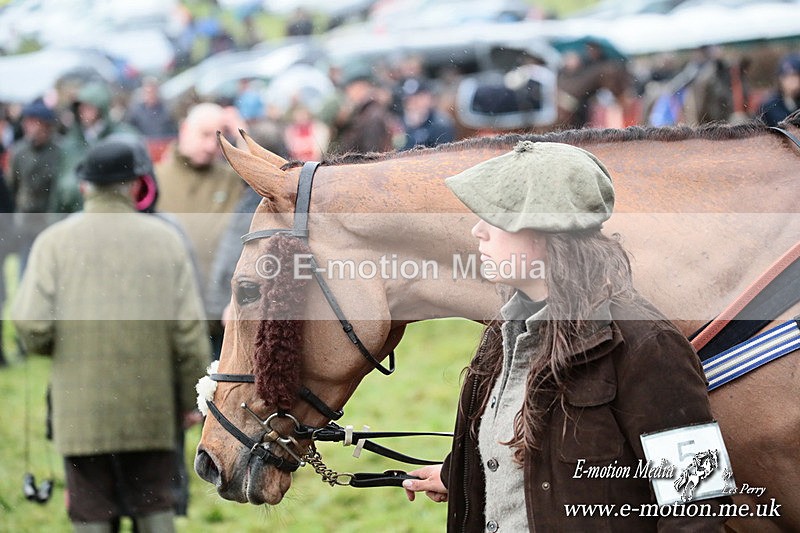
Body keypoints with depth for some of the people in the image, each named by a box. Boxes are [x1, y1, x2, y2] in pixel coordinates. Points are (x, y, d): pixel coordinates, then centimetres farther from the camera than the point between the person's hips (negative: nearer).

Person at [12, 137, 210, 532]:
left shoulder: (55, 241, -3)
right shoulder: (165, 239, 1)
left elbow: (31, 326, -10)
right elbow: (190, 329, -1)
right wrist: (192, 398, 8)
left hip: (81, 408, -1)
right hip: (151, 410, 1)